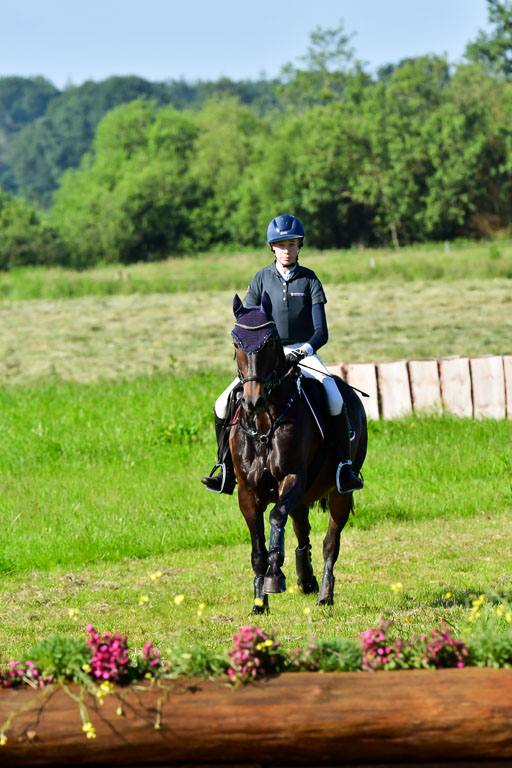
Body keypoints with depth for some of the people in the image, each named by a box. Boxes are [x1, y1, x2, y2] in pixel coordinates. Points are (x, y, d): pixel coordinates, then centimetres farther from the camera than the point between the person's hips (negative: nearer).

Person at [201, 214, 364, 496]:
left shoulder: (309, 280, 0)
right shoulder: (262, 279, 5)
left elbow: (321, 332, -5)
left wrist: (304, 351, -25)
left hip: (303, 353, -2)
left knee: (335, 400, -30)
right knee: (224, 405, -14)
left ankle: (344, 466, -18)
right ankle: (226, 470, 0)